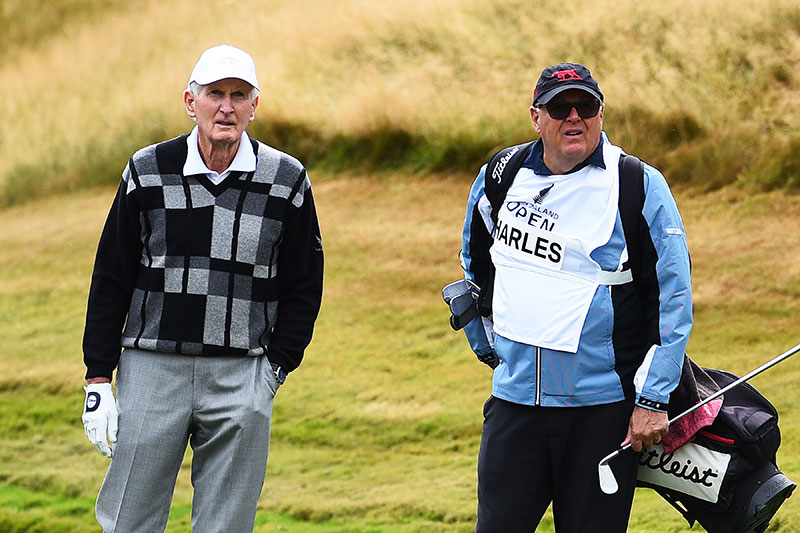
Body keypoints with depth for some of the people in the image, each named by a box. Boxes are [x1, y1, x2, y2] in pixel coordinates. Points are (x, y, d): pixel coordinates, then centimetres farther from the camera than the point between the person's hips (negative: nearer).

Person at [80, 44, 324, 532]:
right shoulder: (149, 172, 2)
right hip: (153, 368, 0)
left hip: (242, 380, 0)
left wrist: (274, 369, -1)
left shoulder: (287, 181, 2)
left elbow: (303, 289, 9)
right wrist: (98, 381, 1)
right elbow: (111, 281, 6)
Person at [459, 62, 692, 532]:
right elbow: (476, 264, 26)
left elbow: (674, 298, -7)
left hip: (602, 407, -4)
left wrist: (653, 399, -12)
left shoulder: (641, 188, -6)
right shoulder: (500, 177, 7)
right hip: (515, 399, 4)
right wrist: (488, 345, 25)